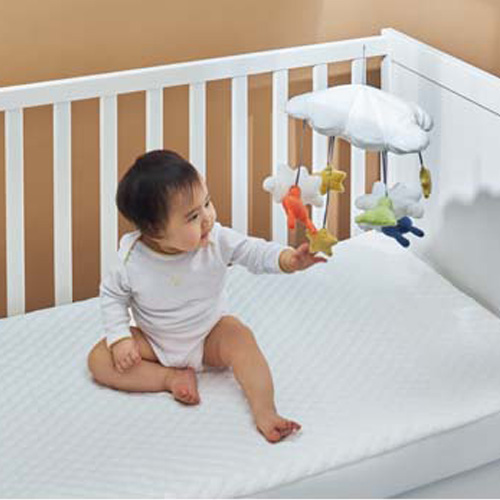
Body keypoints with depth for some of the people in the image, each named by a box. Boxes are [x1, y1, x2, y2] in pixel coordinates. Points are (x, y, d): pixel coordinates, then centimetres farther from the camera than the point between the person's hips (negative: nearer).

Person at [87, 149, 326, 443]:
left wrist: (289, 259, -45)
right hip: (155, 342, 0)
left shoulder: (217, 241, -21)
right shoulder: (132, 258, -22)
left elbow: (256, 252, -24)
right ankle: (172, 378, -20)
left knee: (239, 336, -31)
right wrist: (119, 339, -18)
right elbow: (112, 296, -7)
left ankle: (265, 412, -36)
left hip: (209, 336, 0)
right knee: (100, 360, -19)